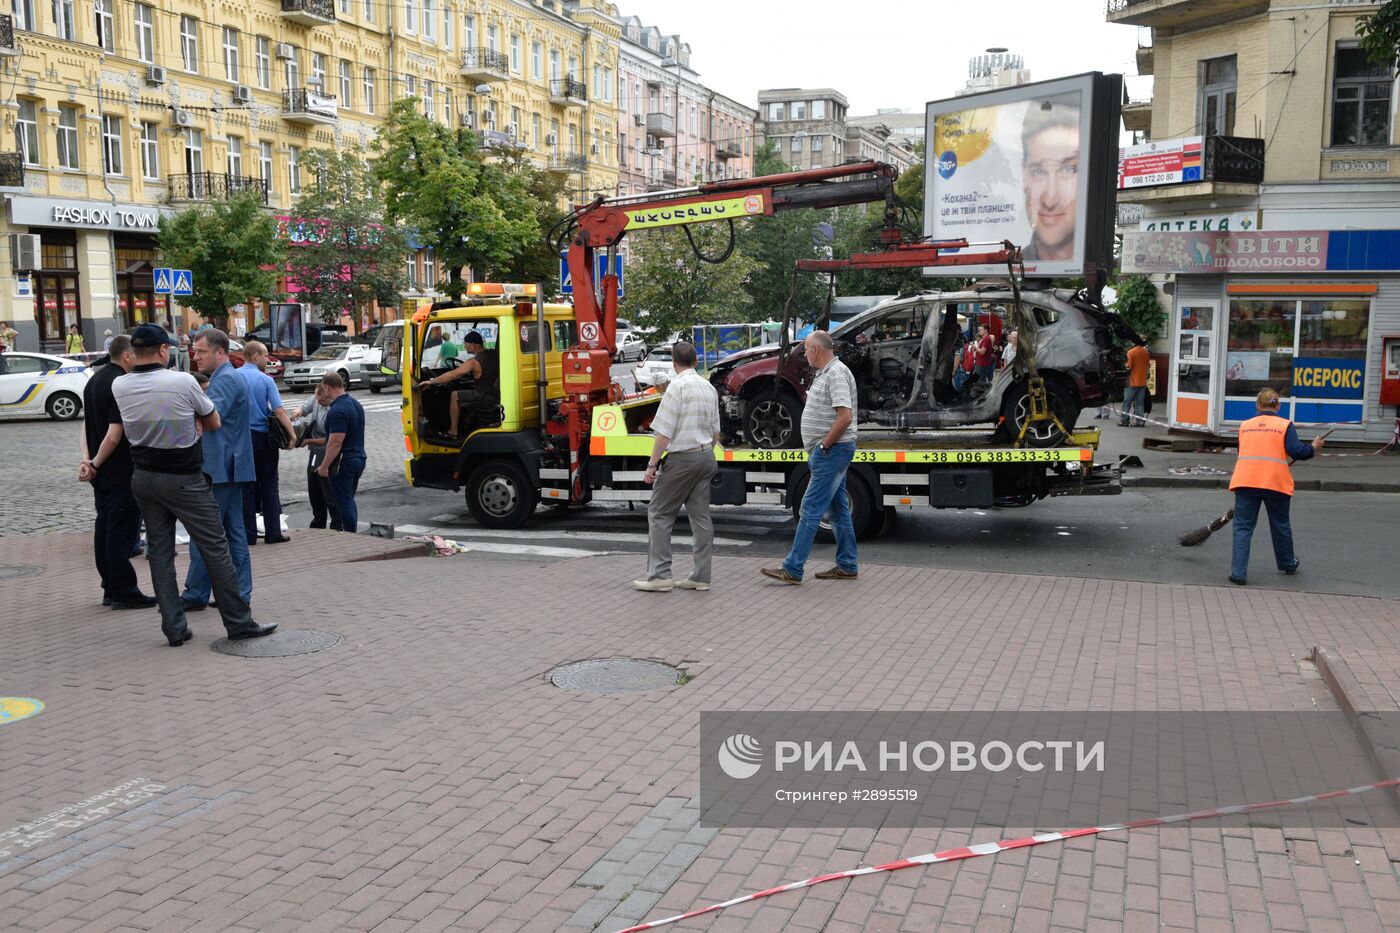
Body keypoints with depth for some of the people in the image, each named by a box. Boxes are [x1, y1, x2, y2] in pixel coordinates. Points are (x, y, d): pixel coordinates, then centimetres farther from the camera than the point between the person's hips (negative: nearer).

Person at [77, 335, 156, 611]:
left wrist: (87, 459, 1)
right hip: (121, 471, -9)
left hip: (101, 472, 9)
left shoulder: (95, 380, 12)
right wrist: (96, 464, -9)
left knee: (105, 527, 14)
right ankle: (124, 593, 2)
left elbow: (86, 424, 11)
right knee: (122, 530, -3)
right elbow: (114, 435, -22)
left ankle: (111, 589, 22)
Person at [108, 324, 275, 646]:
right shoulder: (182, 382, -15)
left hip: (143, 477, 5)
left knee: (160, 551, 10)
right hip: (184, 479, -5)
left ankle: (174, 628, 11)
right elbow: (213, 423, -2)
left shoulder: (119, 386, -2)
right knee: (215, 548, 1)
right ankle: (238, 622, 5)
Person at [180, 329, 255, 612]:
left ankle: (195, 595, 3)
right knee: (234, 532, 10)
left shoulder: (225, 379, -14)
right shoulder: (227, 377, 19)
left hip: (219, 469, -10)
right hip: (229, 467, 10)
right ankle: (240, 594, 14)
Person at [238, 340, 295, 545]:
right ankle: (273, 532, 7)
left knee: (246, 487, 7)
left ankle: (249, 534, 8)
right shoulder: (266, 380, -6)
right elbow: (279, 411, -14)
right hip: (264, 437, -1)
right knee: (269, 486, 7)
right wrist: (293, 435, -14)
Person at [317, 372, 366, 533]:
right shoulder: (355, 403, 9)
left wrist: (324, 466, -17)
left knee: (344, 502, -3)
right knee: (349, 500, 17)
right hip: (359, 458, 9)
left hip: (344, 462, -9)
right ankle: (353, 535, 21)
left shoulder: (337, 411, -21)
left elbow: (336, 443, -24)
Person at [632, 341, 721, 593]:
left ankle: (659, 575, -3)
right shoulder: (709, 388, 11)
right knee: (700, 515, 9)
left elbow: (664, 431, -17)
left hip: (682, 457, -7)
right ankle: (701, 576, 10)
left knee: (659, 514, 0)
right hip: (706, 456, 8)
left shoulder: (677, 386, -13)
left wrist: (652, 464, -13)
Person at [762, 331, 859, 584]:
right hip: (829, 452, 11)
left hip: (832, 450, -11)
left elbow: (845, 416, -26)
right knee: (838, 510, 13)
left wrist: (824, 446, -19)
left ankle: (792, 569, -8)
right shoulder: (824, 373, 16)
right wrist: (819, 449, 13)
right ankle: (846, 566, 20)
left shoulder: (836, 373, -16)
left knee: (810, 510, -9)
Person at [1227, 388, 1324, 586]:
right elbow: (1296, 451, -10)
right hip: (1275, 482, -1)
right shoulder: (1285, 425, 0)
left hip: (1245, 481, 1)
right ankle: (1288, 564, 40)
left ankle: (1238, 573, -6)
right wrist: (1313, 447, 10)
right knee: (1281, 525, 19)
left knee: (1243, 527, 3)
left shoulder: (1245, 425, 9)